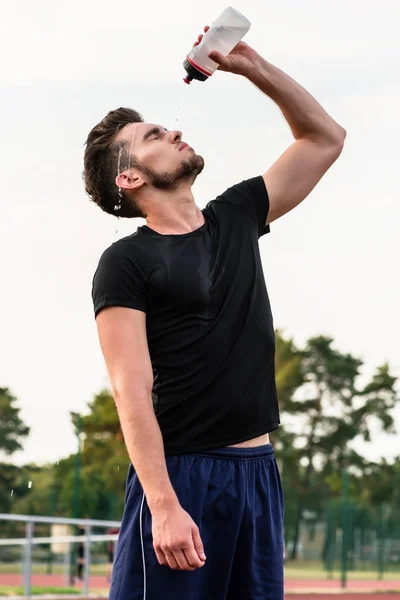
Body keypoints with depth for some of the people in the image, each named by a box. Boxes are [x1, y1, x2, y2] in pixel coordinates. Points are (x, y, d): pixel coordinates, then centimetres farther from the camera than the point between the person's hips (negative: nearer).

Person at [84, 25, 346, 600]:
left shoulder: (237, 218, 14)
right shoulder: (126, 263, -4)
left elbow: (325, 137, 21)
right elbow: (132, 392, -12)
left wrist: (251, 66, 9)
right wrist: (163, 505, -22)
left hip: (257, 470, 6)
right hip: (180, 475, -6)